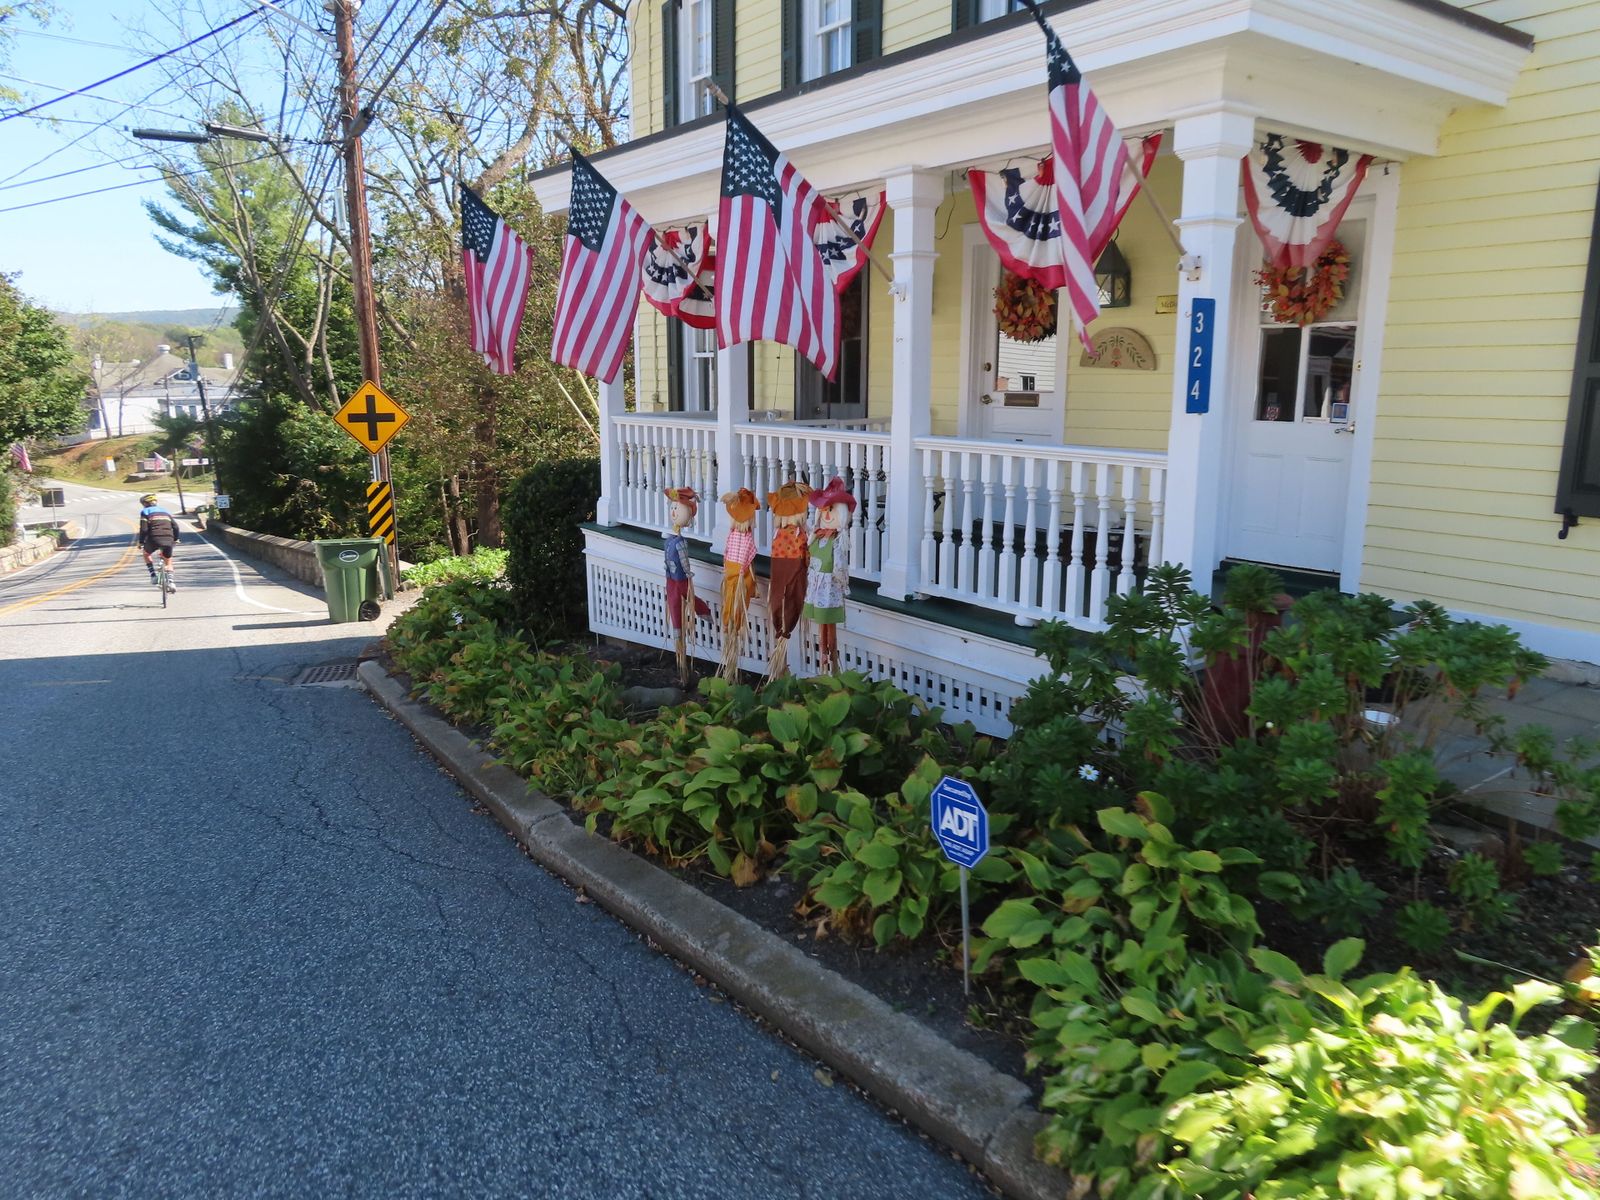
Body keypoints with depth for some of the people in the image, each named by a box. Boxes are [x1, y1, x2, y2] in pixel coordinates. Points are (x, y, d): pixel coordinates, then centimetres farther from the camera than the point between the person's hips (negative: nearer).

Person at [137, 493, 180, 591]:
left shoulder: (145, 511, 10)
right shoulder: (165, 511, 24)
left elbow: (144, 529, -1)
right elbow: (175, 526, 16)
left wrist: (141, 542, 9)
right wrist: (176, 539, 29)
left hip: (154, 539, -3)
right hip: (168, 540, 3)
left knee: (146, 553, 28)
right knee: (168, 562, 21)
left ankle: (153, 576, 16)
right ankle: (170, 582, 1)